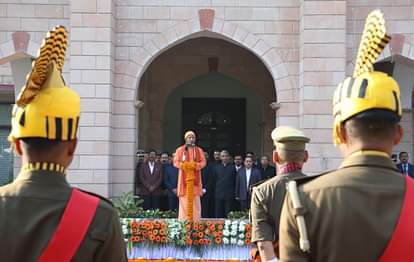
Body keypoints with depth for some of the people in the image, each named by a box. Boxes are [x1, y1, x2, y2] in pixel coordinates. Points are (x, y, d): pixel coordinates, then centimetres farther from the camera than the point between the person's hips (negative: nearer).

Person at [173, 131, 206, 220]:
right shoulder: (180, 150, 11)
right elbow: (175, 162, 3)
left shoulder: (199, 150, 15)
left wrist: (196, 165, -15)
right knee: (184, 201, -6)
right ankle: (183, 221, -6)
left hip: (195, 178, 1)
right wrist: (183, 165, -16)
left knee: (196, 201, -5)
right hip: (184, 178, -1)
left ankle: (196, 221, -5)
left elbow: (203, 162, 5)